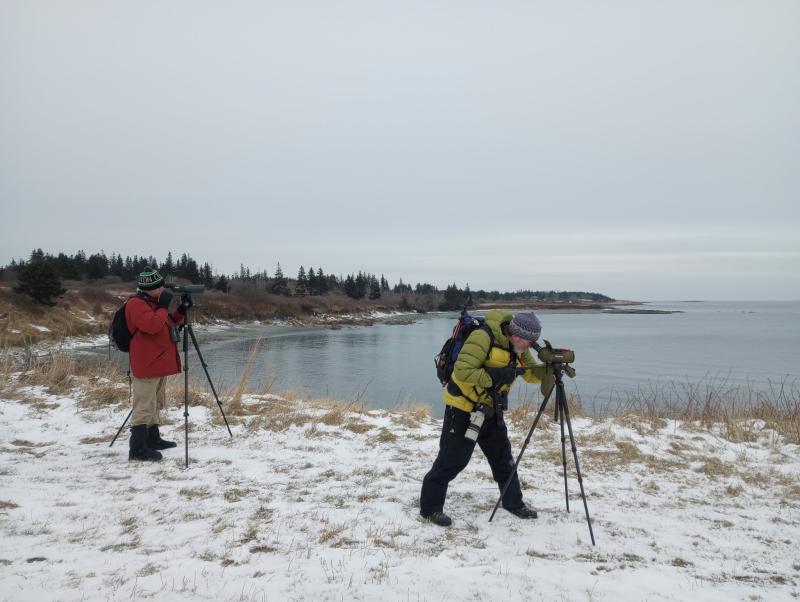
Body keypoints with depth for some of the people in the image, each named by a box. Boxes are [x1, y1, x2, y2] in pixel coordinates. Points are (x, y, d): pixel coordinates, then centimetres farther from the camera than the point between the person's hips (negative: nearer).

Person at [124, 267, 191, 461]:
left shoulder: (153, 302, 17)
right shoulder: (136, 304, -14)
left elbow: (168, 323, 25)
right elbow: (152, 325, -27)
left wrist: (181, 310, 10)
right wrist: (163, 306, -17)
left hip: (159, 363, 10)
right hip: (147, 365, -10)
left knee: (156, 404, 18)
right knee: (144, 406, -10)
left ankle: (153, 439, 29)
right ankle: (138, 448, -9)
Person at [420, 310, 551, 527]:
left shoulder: (517, 346, 1)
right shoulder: (483, 338, -25)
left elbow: (531, 373, 7)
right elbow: (462, 371, -29)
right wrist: (492, 377, -30)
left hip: (490, 409, 8)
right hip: (463, 406, -8)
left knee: (503, 456, 15)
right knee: (452, 459, -3)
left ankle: (513, 502, 31)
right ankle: (430, 507, 9)